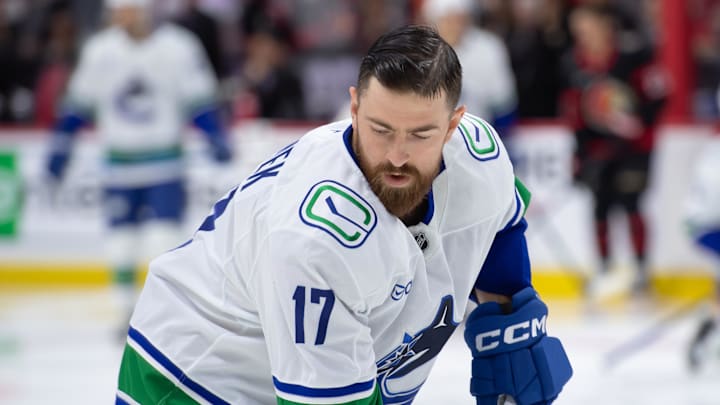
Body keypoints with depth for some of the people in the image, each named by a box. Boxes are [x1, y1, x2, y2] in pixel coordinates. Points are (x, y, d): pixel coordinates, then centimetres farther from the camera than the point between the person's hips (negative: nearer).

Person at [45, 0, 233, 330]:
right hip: (119, 164, 3)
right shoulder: (99, 51, 0)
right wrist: (60, 147, 7)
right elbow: (78, 103, 7)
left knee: (163, 240, -11)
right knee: (121, 243, 2)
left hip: (165, 163, -3)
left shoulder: (178, 48, -8)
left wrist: (217, 138, -12)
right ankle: (129, 312, 16)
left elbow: (199, 100, -4)